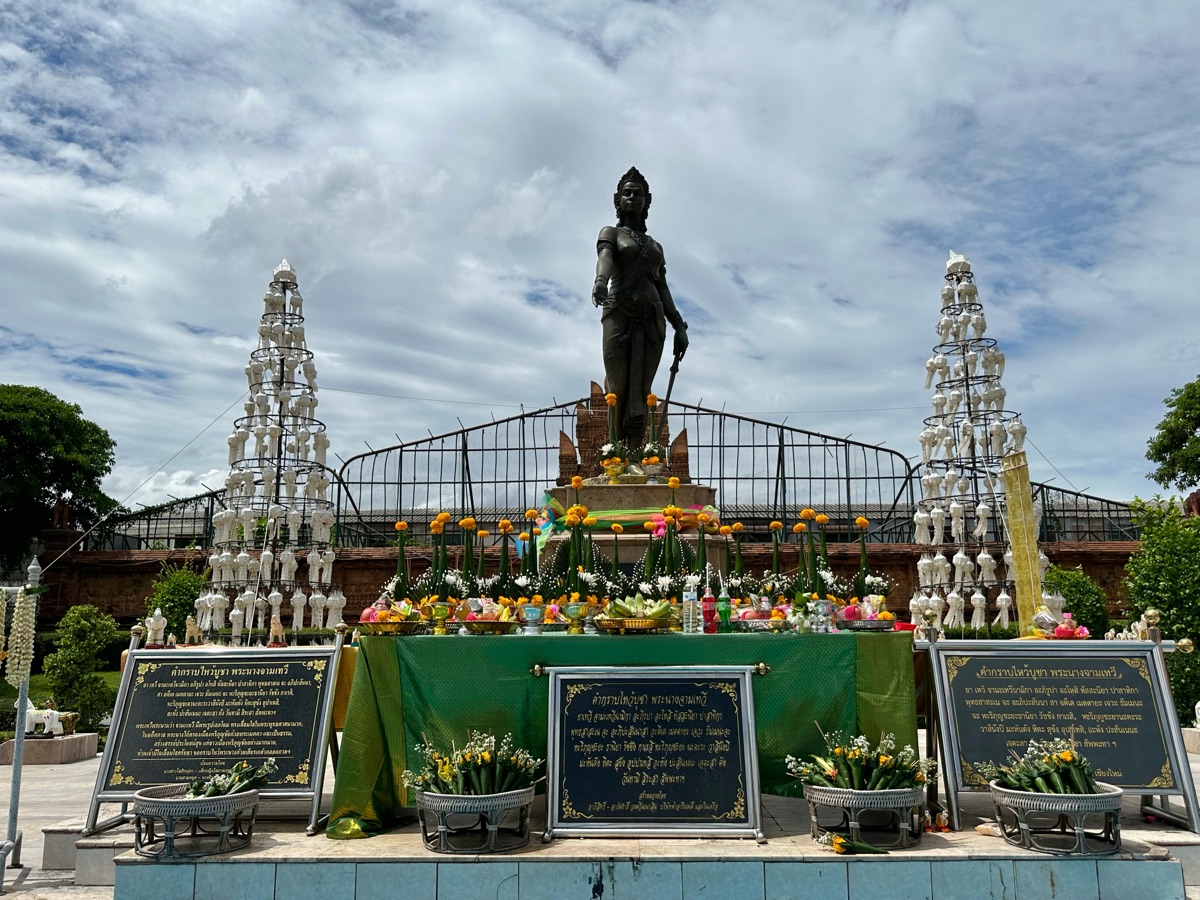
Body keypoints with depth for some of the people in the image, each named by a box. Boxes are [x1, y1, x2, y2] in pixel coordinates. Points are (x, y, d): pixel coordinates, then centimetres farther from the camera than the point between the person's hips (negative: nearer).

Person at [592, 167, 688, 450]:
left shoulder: (655, 245, 26)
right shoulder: (610, 233, 12)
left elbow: (662, 288, 19)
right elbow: (605, 257, -11)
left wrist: (679, 327, 7)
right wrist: (601, 280, -34)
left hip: (652, 320, 4)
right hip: (619, 315, -3)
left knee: (640, 396, -6)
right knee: (619, 393, -10)